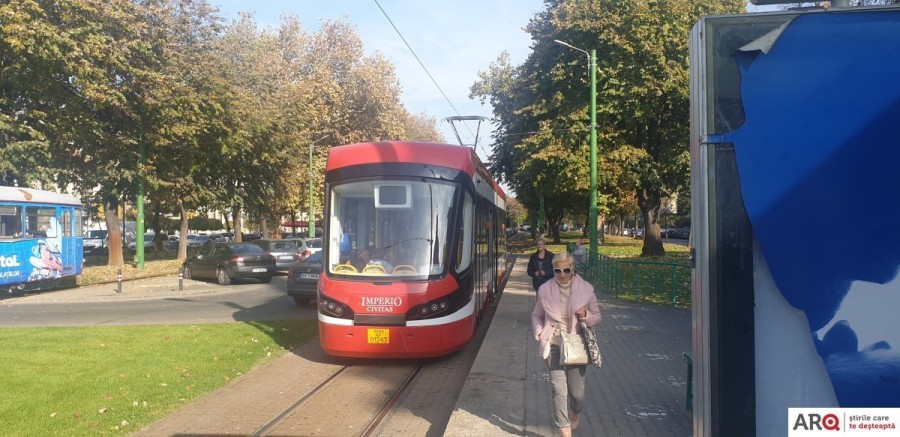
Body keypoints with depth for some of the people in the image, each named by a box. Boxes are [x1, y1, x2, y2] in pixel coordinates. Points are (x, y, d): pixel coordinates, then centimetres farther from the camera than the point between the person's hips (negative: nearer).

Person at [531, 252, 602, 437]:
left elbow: (597, 316, 4)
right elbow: (536, 315, 9)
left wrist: (586, 315, -17)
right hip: (554, 346, 0)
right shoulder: (545, 289, -5)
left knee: (577, 391, 8)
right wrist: (539, 331, -10)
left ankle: (576, 414, 43)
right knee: (559, 390, -6)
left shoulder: (586, 289, -6)